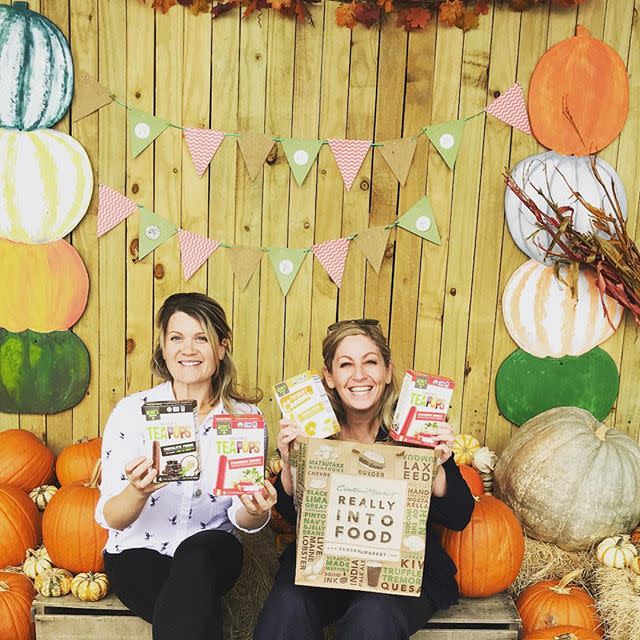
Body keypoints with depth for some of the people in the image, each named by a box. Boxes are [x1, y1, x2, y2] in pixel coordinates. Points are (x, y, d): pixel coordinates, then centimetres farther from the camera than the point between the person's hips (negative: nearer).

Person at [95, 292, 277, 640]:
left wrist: (256, 511, -27)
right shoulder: (131, 412, -9)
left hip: (212, 555, 2)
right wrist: (138, 491, -34)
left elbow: (244, 520, -3)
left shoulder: (245, 416, -5)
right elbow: (110, 518, -12)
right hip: (139, 553, -2)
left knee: (197, 552, -33)